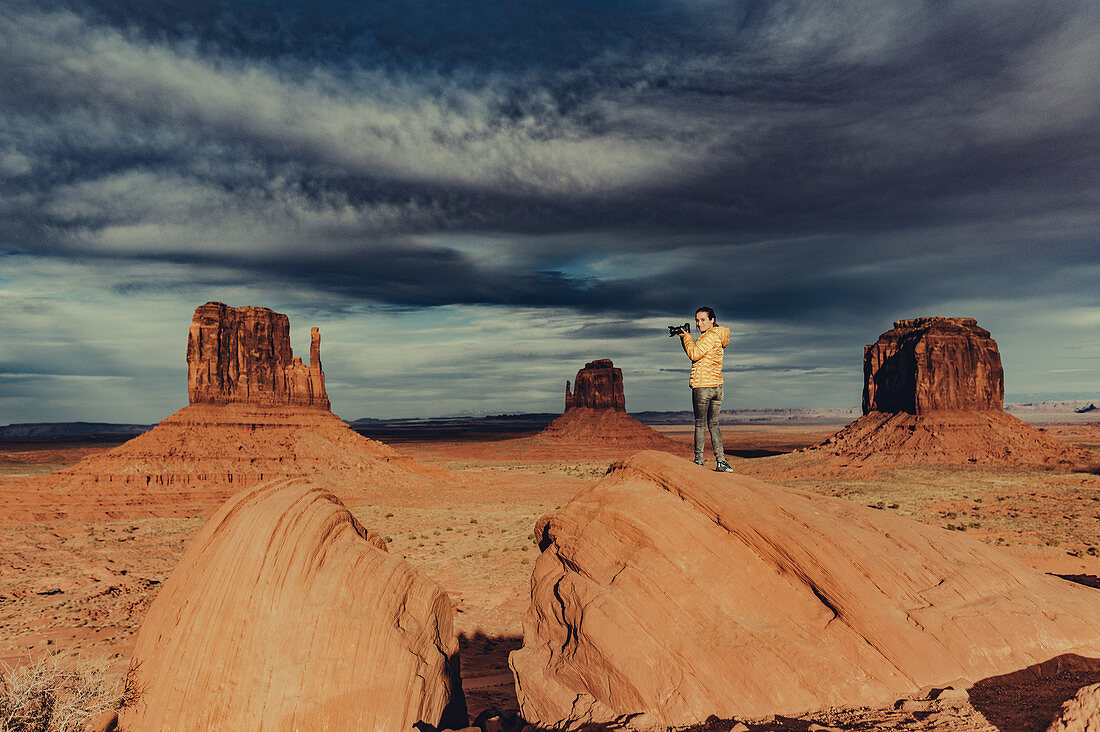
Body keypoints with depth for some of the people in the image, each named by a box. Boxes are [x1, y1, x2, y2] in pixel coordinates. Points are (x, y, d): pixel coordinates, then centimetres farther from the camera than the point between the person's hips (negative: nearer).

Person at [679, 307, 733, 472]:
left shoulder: (710, 336, -12)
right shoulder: (718, 337, 17)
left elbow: (695, 354, -16)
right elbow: (695, 355, 20)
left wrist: (687, 337, -4)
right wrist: (685, 338, 10)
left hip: (702, 386, -8)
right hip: (717, 386, 8)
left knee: (700, 424, 0)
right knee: (713, 424, 11)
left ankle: (699, 461, 5)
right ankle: (721, 462, 6)